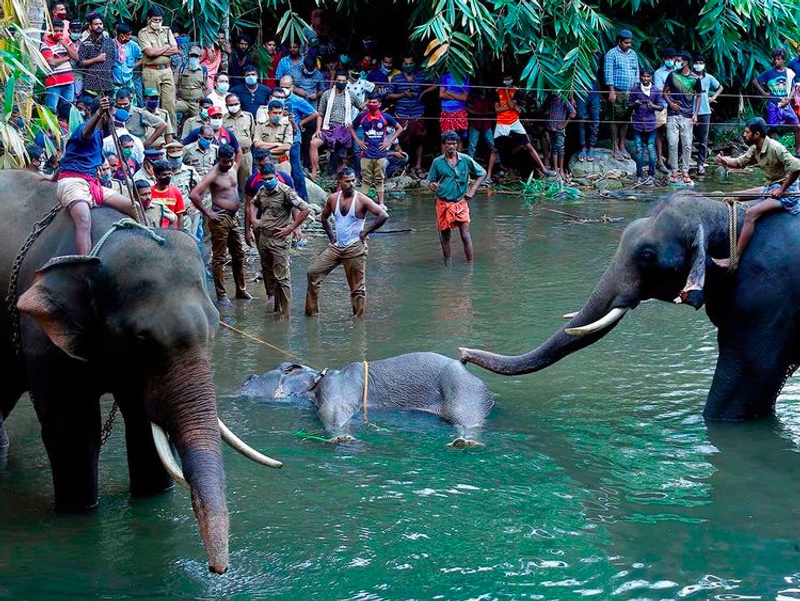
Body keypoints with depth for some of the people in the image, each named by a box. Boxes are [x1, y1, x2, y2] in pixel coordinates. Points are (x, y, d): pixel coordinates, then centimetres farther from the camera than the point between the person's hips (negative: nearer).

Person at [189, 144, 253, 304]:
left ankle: (241, 290, 27)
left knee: (239, 255, 15)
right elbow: (193, 195, -26)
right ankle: (221, 295, 4)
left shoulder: (233, 167, 6)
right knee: (219, 258, -1)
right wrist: (207, 213, -19)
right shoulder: (213, 175, -17)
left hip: (233, 217, 8)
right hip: (220, 219, -8)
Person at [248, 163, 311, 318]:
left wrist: (291, 228, -16)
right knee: (267, 274, 17)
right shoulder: (262, 190, 8)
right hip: (263, 238, 7)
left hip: (279, 240, -7)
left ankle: (285, 315, -5)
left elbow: (306, 209, -18)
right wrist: (253, 219, 12)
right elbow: (253, 204, 30)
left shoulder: (285, 192, -14)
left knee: (282, 277, -7)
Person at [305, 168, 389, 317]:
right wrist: (330, 235, 10)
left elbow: (383, 216, -17)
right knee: (313, 272, 1)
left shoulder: (361, 200, -11)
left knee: (357, 287, 0)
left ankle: (358, 318, 10)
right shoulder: (333, 199, 3)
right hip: (336, 247, 5)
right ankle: (312, 311, 10)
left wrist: (366, 232, -12)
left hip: (355, 249, -5)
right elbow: (324, 217, 22)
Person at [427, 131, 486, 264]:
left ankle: (470, 263, -4)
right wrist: (433, 187, -19)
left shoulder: (466, 160, -2)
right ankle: (447, 265, 17)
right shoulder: (437, 162, -1)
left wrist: (472, 190, 2)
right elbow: (431, 182, 6)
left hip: (461, 203, -1)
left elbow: (482, 173, 10)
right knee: (445, 236, 7)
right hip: (443, 203, 1)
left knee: (465, 235, -7)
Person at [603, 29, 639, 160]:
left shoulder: (633, 54, 15)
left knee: (626, 119, 7)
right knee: (615, 120, -4)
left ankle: (622, 146, 15)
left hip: (630, 92, 6)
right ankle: (615, 148, -1)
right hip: (617, 91, -6)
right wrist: (612, 91, -14)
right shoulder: (612, 54, -3)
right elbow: (608, 73, -8)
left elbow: (636, 72, 19)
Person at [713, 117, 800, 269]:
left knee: (751, 213, -25)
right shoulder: (755, 149, 4)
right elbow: (739, 162, 13)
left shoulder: (774, 148, -23)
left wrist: (782, 190, -22)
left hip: (785, 190, -10)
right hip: (770, 187, 10)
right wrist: (726, 162, -10)